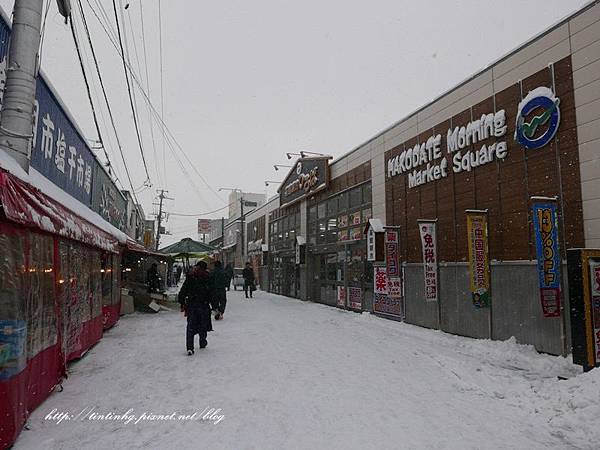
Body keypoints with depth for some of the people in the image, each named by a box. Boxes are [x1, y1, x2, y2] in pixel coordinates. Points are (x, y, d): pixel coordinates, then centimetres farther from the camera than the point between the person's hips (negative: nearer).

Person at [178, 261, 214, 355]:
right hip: (204, 305, 0)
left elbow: (183, 291, 0)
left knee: (190, 326, 2)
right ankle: (202, 343, 31)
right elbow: (211, 293, -5)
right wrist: (213, 305, 0)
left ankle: (189, 347, -8)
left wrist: (182, 303, 7)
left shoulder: (190, 277, 0)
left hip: (191, 304, 1)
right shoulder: (207, 278, -5)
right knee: (203, 325, 16)